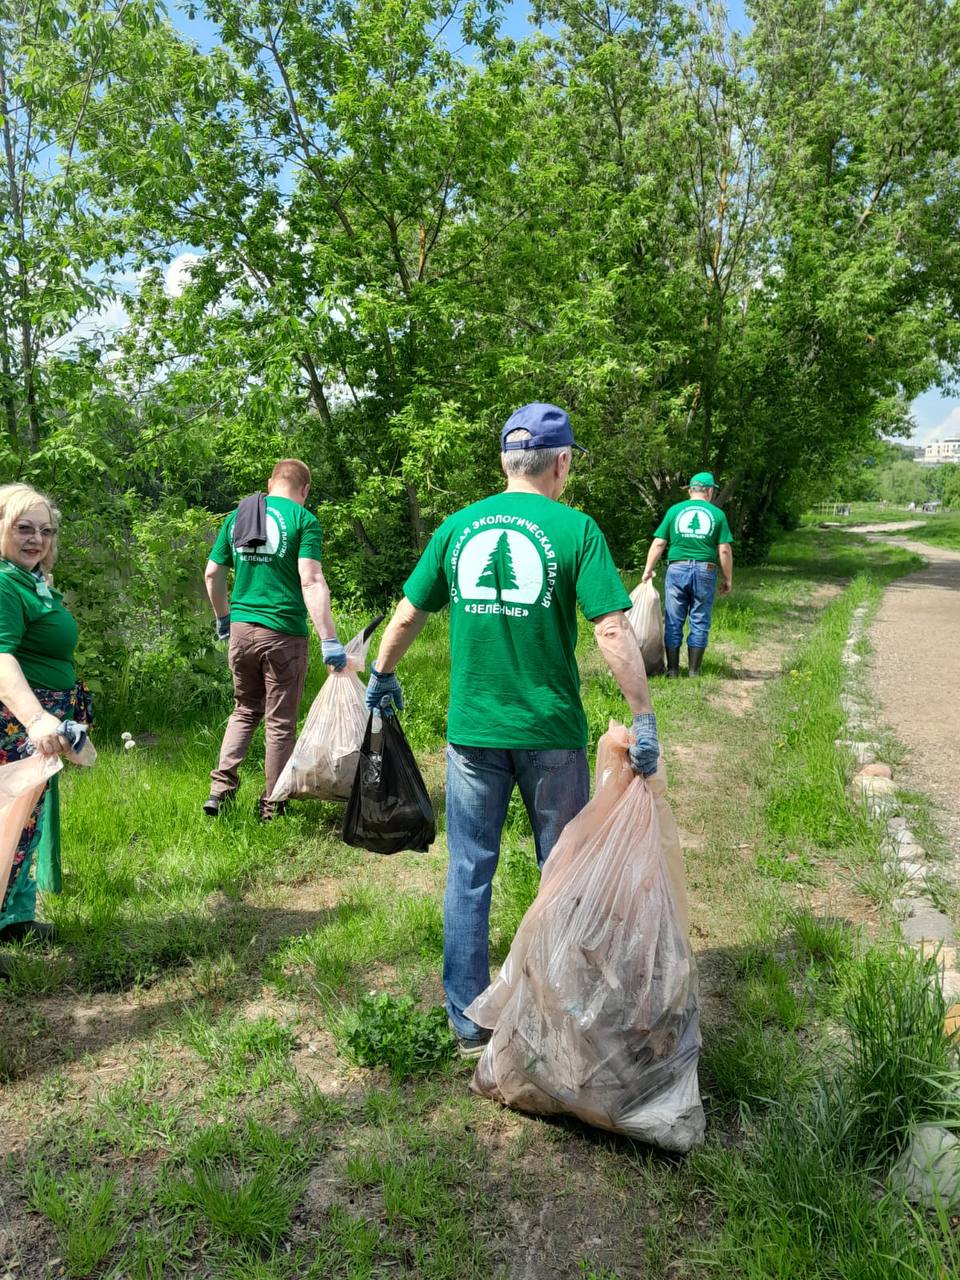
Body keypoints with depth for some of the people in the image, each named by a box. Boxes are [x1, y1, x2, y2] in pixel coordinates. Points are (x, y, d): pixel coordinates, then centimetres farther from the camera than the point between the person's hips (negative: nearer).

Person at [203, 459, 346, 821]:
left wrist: (223, 618, 27)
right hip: (283, 632, -5)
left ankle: (220, 788, 10)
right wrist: (329, 641, -19)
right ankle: (271, 808, 16)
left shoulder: (237, 515, 10)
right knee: (280, 722, 7)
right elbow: (311, 581, -16)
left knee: (245, 710, 22)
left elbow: (212, 575, 12)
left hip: (240, 629, 5)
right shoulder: (304, 520, -6)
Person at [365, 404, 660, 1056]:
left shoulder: (458, 527, 3)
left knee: (469, 872, 14)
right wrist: (644, 719, -7)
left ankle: (469, 1021, 23)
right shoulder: (575, 529, -8)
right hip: (551, 732, -2)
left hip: (472, 731, 3)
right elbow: (614, 633, -15)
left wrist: (382, 676, 26)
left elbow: (407, 617, 10)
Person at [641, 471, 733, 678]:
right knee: (700, 622, 7)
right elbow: (724, 550, 0)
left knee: (673, 622, 6)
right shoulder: (717, 514, 3)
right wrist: (728, 579, 8)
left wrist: (648, 570, 10)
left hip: (677, 569, 0)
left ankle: (672, 670, 9)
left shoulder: (675, 510, 5)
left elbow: (658, 544, 2)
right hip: (705, 571, 0)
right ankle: (694, 671, 9)